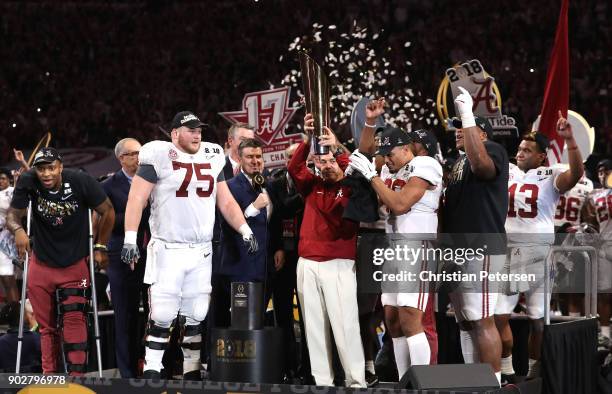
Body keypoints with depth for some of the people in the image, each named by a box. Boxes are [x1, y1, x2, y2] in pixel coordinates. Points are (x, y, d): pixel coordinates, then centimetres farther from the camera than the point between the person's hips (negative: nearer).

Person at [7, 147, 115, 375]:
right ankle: (49, 376, 16)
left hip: (75, 264, -2)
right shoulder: (28, 182, -15)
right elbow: (13, 214, -6)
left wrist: (100, 247, -1)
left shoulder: (80, 182, -18)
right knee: (47, 326, 8)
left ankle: (76, 376, -13)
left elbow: (107, 211, -4)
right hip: (41, 264, 2)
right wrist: (17, 229, -29)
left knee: (74, 320, -14)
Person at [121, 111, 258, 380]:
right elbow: (136, 199, -9)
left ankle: (191, 372, 15)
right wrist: (130, 239, -18)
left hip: (201, 253, 5)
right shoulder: (159, 157, -5)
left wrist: (245, 230, 3)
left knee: (195, 316, 6)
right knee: (162, 315, -9)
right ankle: (151, 371, -4)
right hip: (167, 250, -5)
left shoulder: (211, 159, 12)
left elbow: (226, 202, 17)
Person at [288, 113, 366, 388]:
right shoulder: (313, 186, 14)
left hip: (338, 265, -4)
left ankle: (356, 381, -5)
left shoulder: (352, 188, 3)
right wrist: (308, 139, -11)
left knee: (345, 324, -8)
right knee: (314, 326, 5)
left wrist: (336, 148, -24)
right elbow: (294, 168, 0)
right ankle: (321, 381, 9)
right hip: (307, 264, 4)